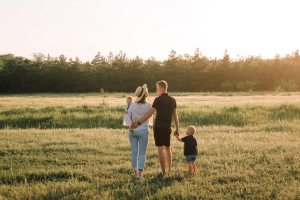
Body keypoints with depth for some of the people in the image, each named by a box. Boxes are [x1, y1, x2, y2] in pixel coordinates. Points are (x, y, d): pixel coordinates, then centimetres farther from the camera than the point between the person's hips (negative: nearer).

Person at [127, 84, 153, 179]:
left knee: (134, 152, 7)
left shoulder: (132, 105, -3)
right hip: (143, 131, -2)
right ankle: (140, 172, -5)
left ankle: (135, 171, 11)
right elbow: (150, 119, 6)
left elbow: (129, 117, -2)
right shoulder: (148, 106, -7)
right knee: (142, 152, 2)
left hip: (133, 131, 2)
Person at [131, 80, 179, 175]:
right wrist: (177, 128, 12)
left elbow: (149, 113, -14)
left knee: (160, 149, -4)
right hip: (167, 128, 5)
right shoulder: (172, 100, 7)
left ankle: (163, 172, -5)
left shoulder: (158, 100, -9)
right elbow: (175, 115, 7)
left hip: (158, 127, -5)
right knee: (168, 148, 20)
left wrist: (138, 123, -14)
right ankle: (170, 169, 26)